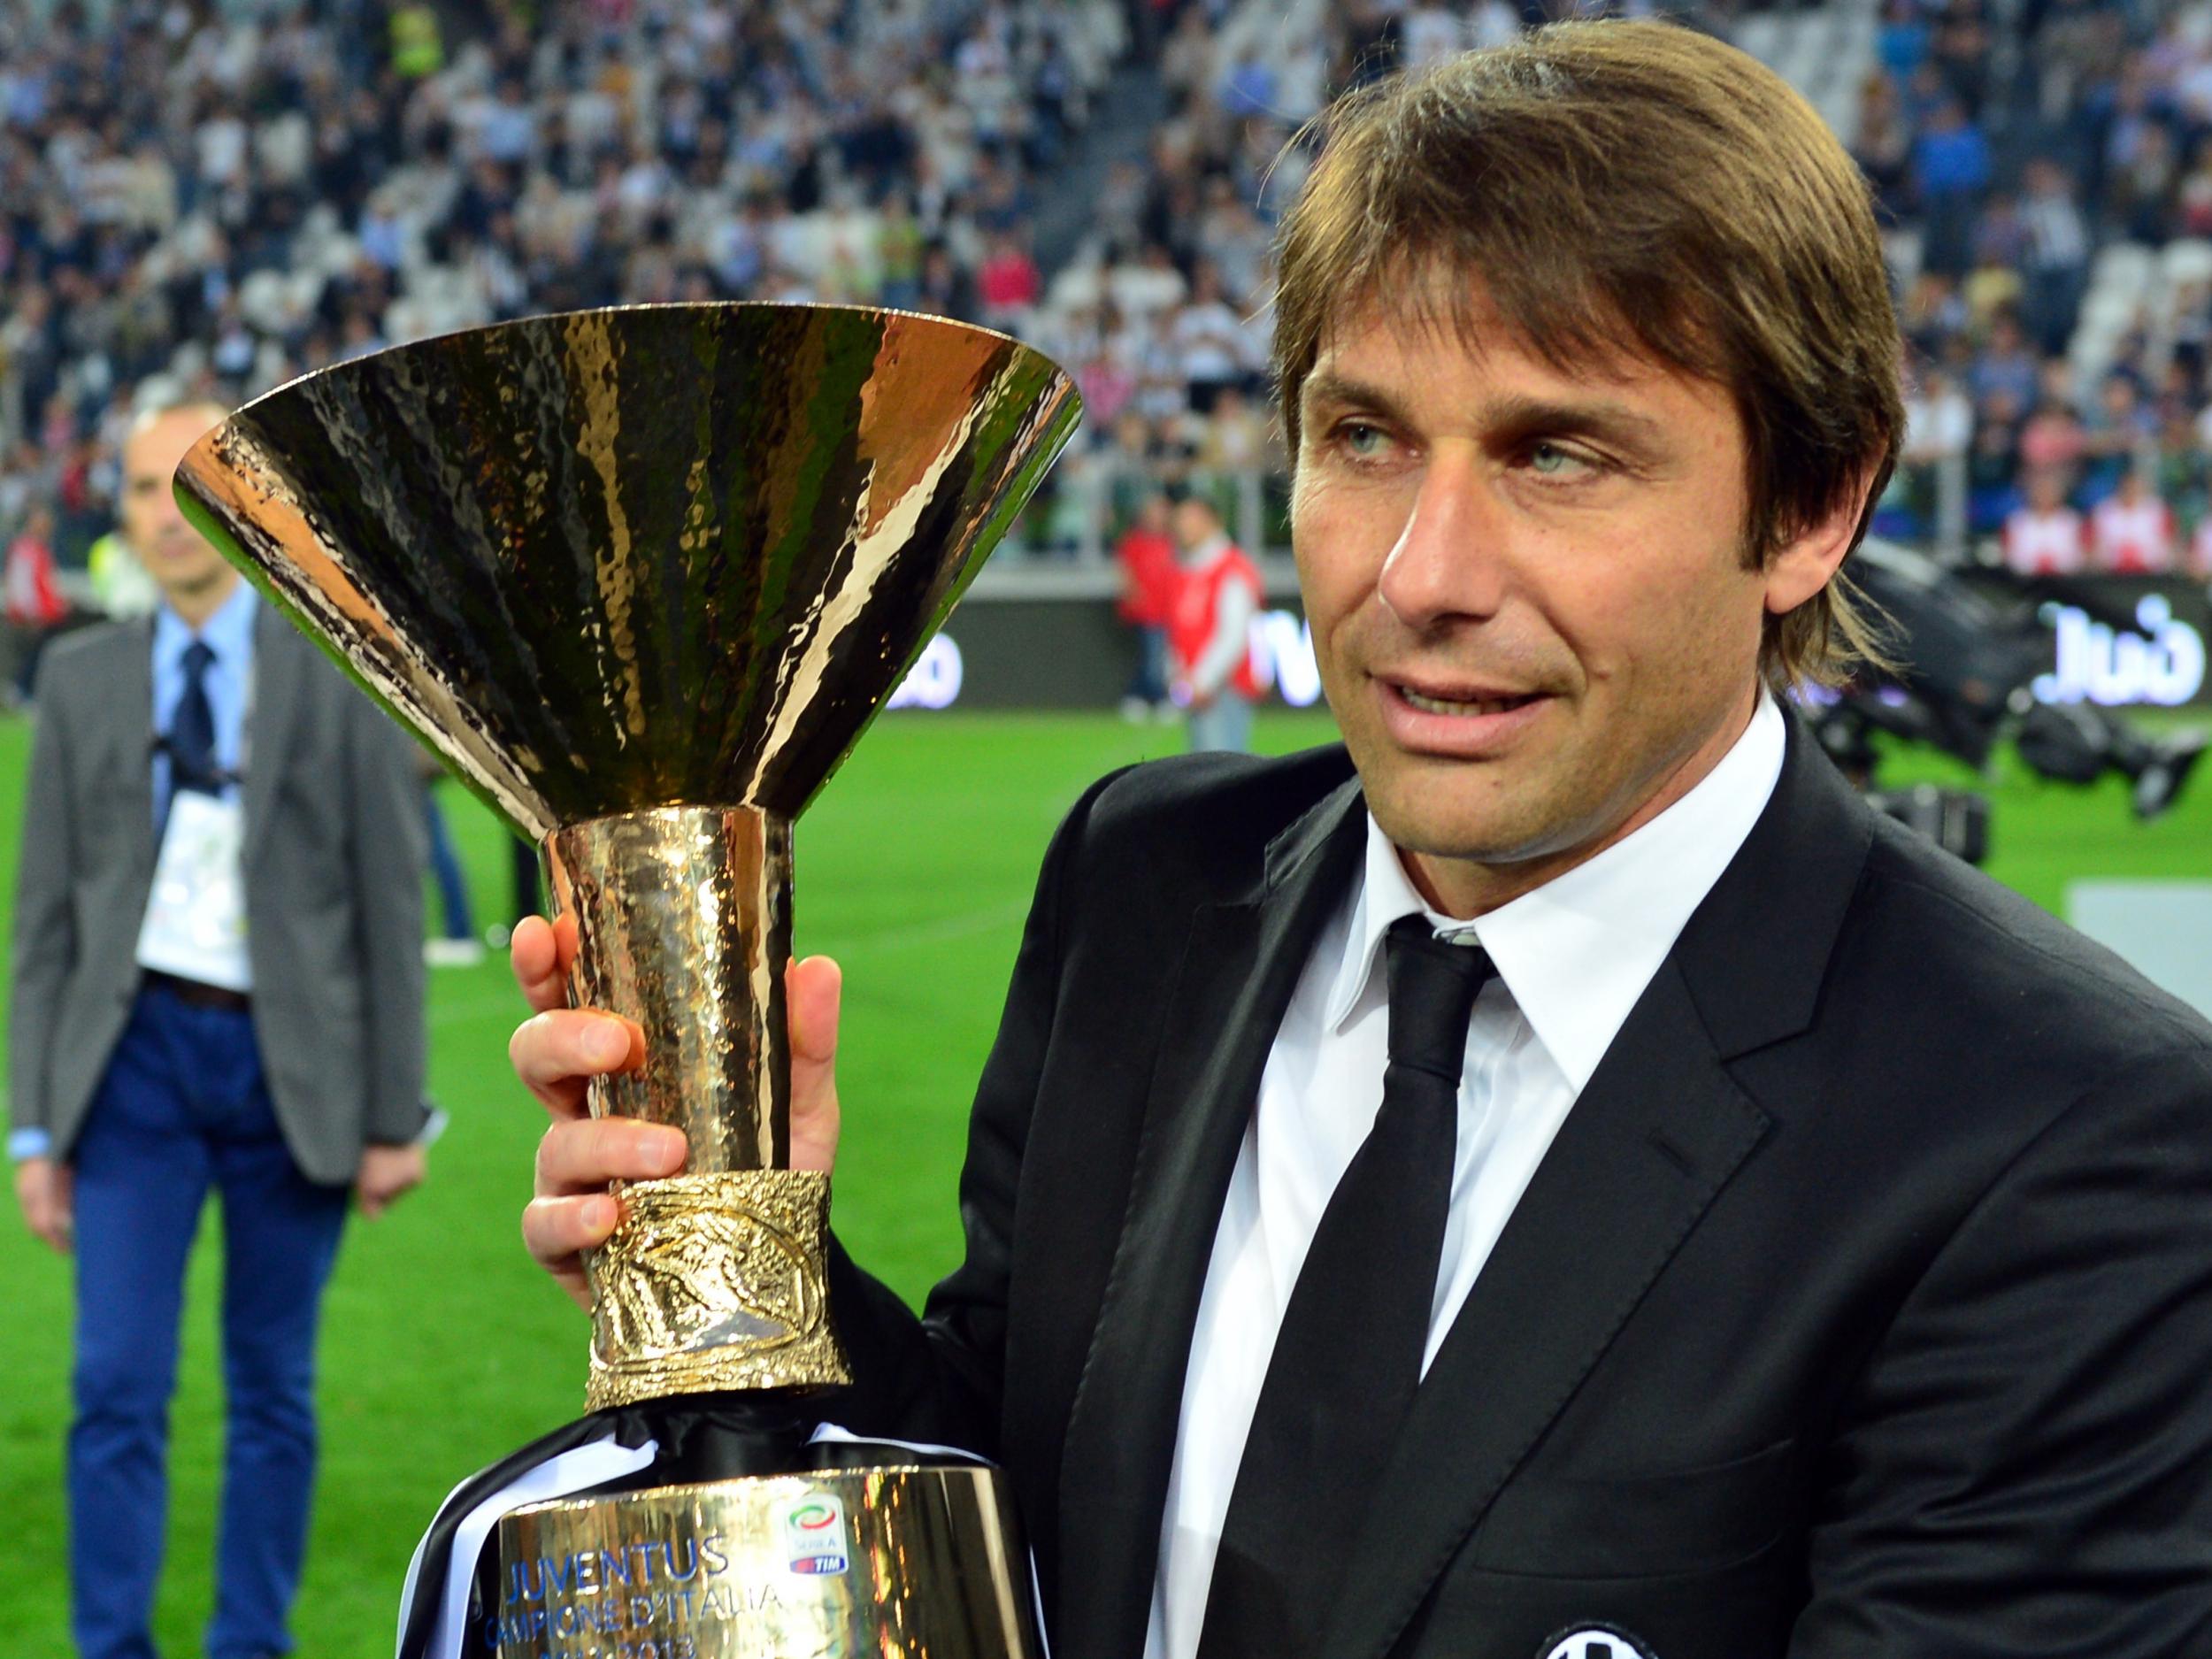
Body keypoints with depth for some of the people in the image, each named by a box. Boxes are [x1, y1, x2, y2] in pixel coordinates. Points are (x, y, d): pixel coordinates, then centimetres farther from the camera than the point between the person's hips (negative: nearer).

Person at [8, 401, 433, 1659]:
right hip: (139, 1050, 1)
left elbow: (392, 905, 1)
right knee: (119, 1381, -7)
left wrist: (395, 1116, -3)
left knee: (275, 1389, 7)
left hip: (294, 1064, -1)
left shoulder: (342, 678, 1)